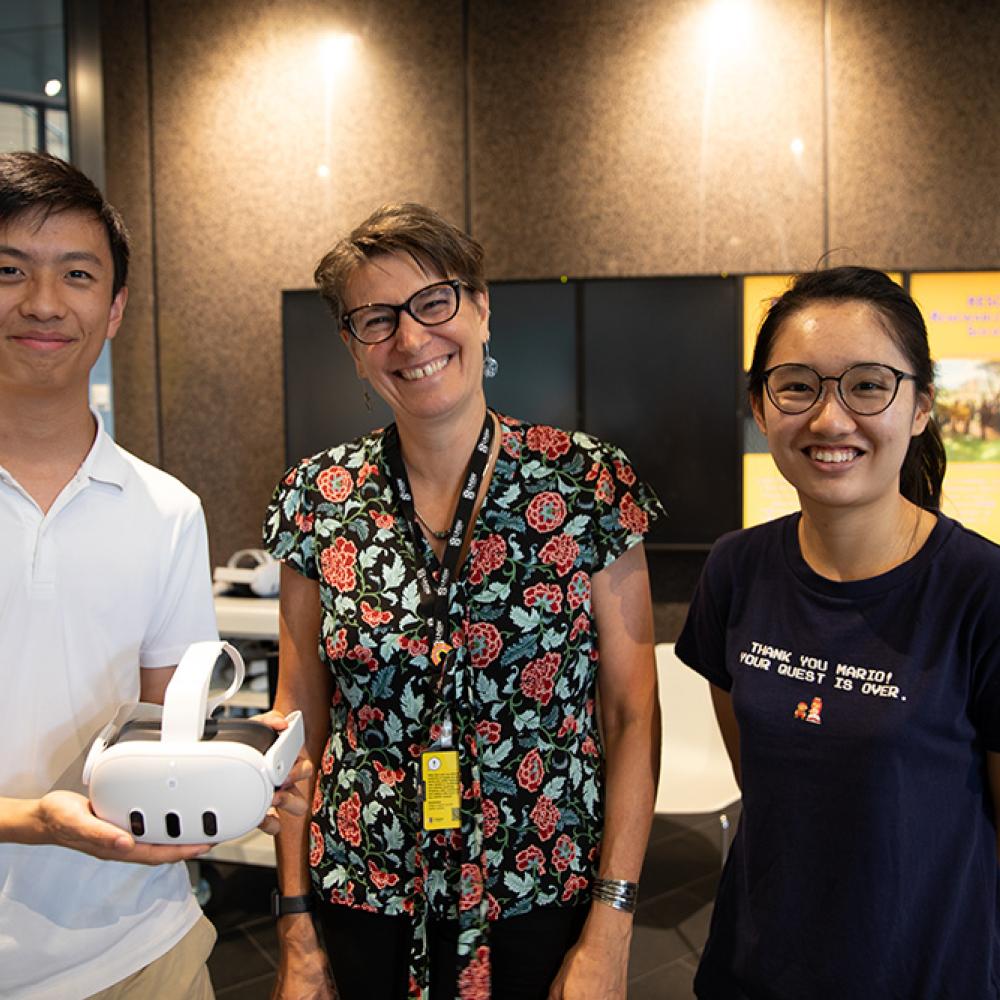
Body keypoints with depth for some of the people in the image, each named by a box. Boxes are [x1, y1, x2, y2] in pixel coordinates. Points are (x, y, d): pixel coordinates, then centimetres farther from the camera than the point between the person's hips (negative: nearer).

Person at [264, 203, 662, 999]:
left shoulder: (590, 486, -10)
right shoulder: (318, 499, -4)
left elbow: (632, 713, -7)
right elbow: (300, 722, 0)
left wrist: (611, 931, -10)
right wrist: (297, 934, 0)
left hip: (542, 902, -1)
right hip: (365, 901, 2)